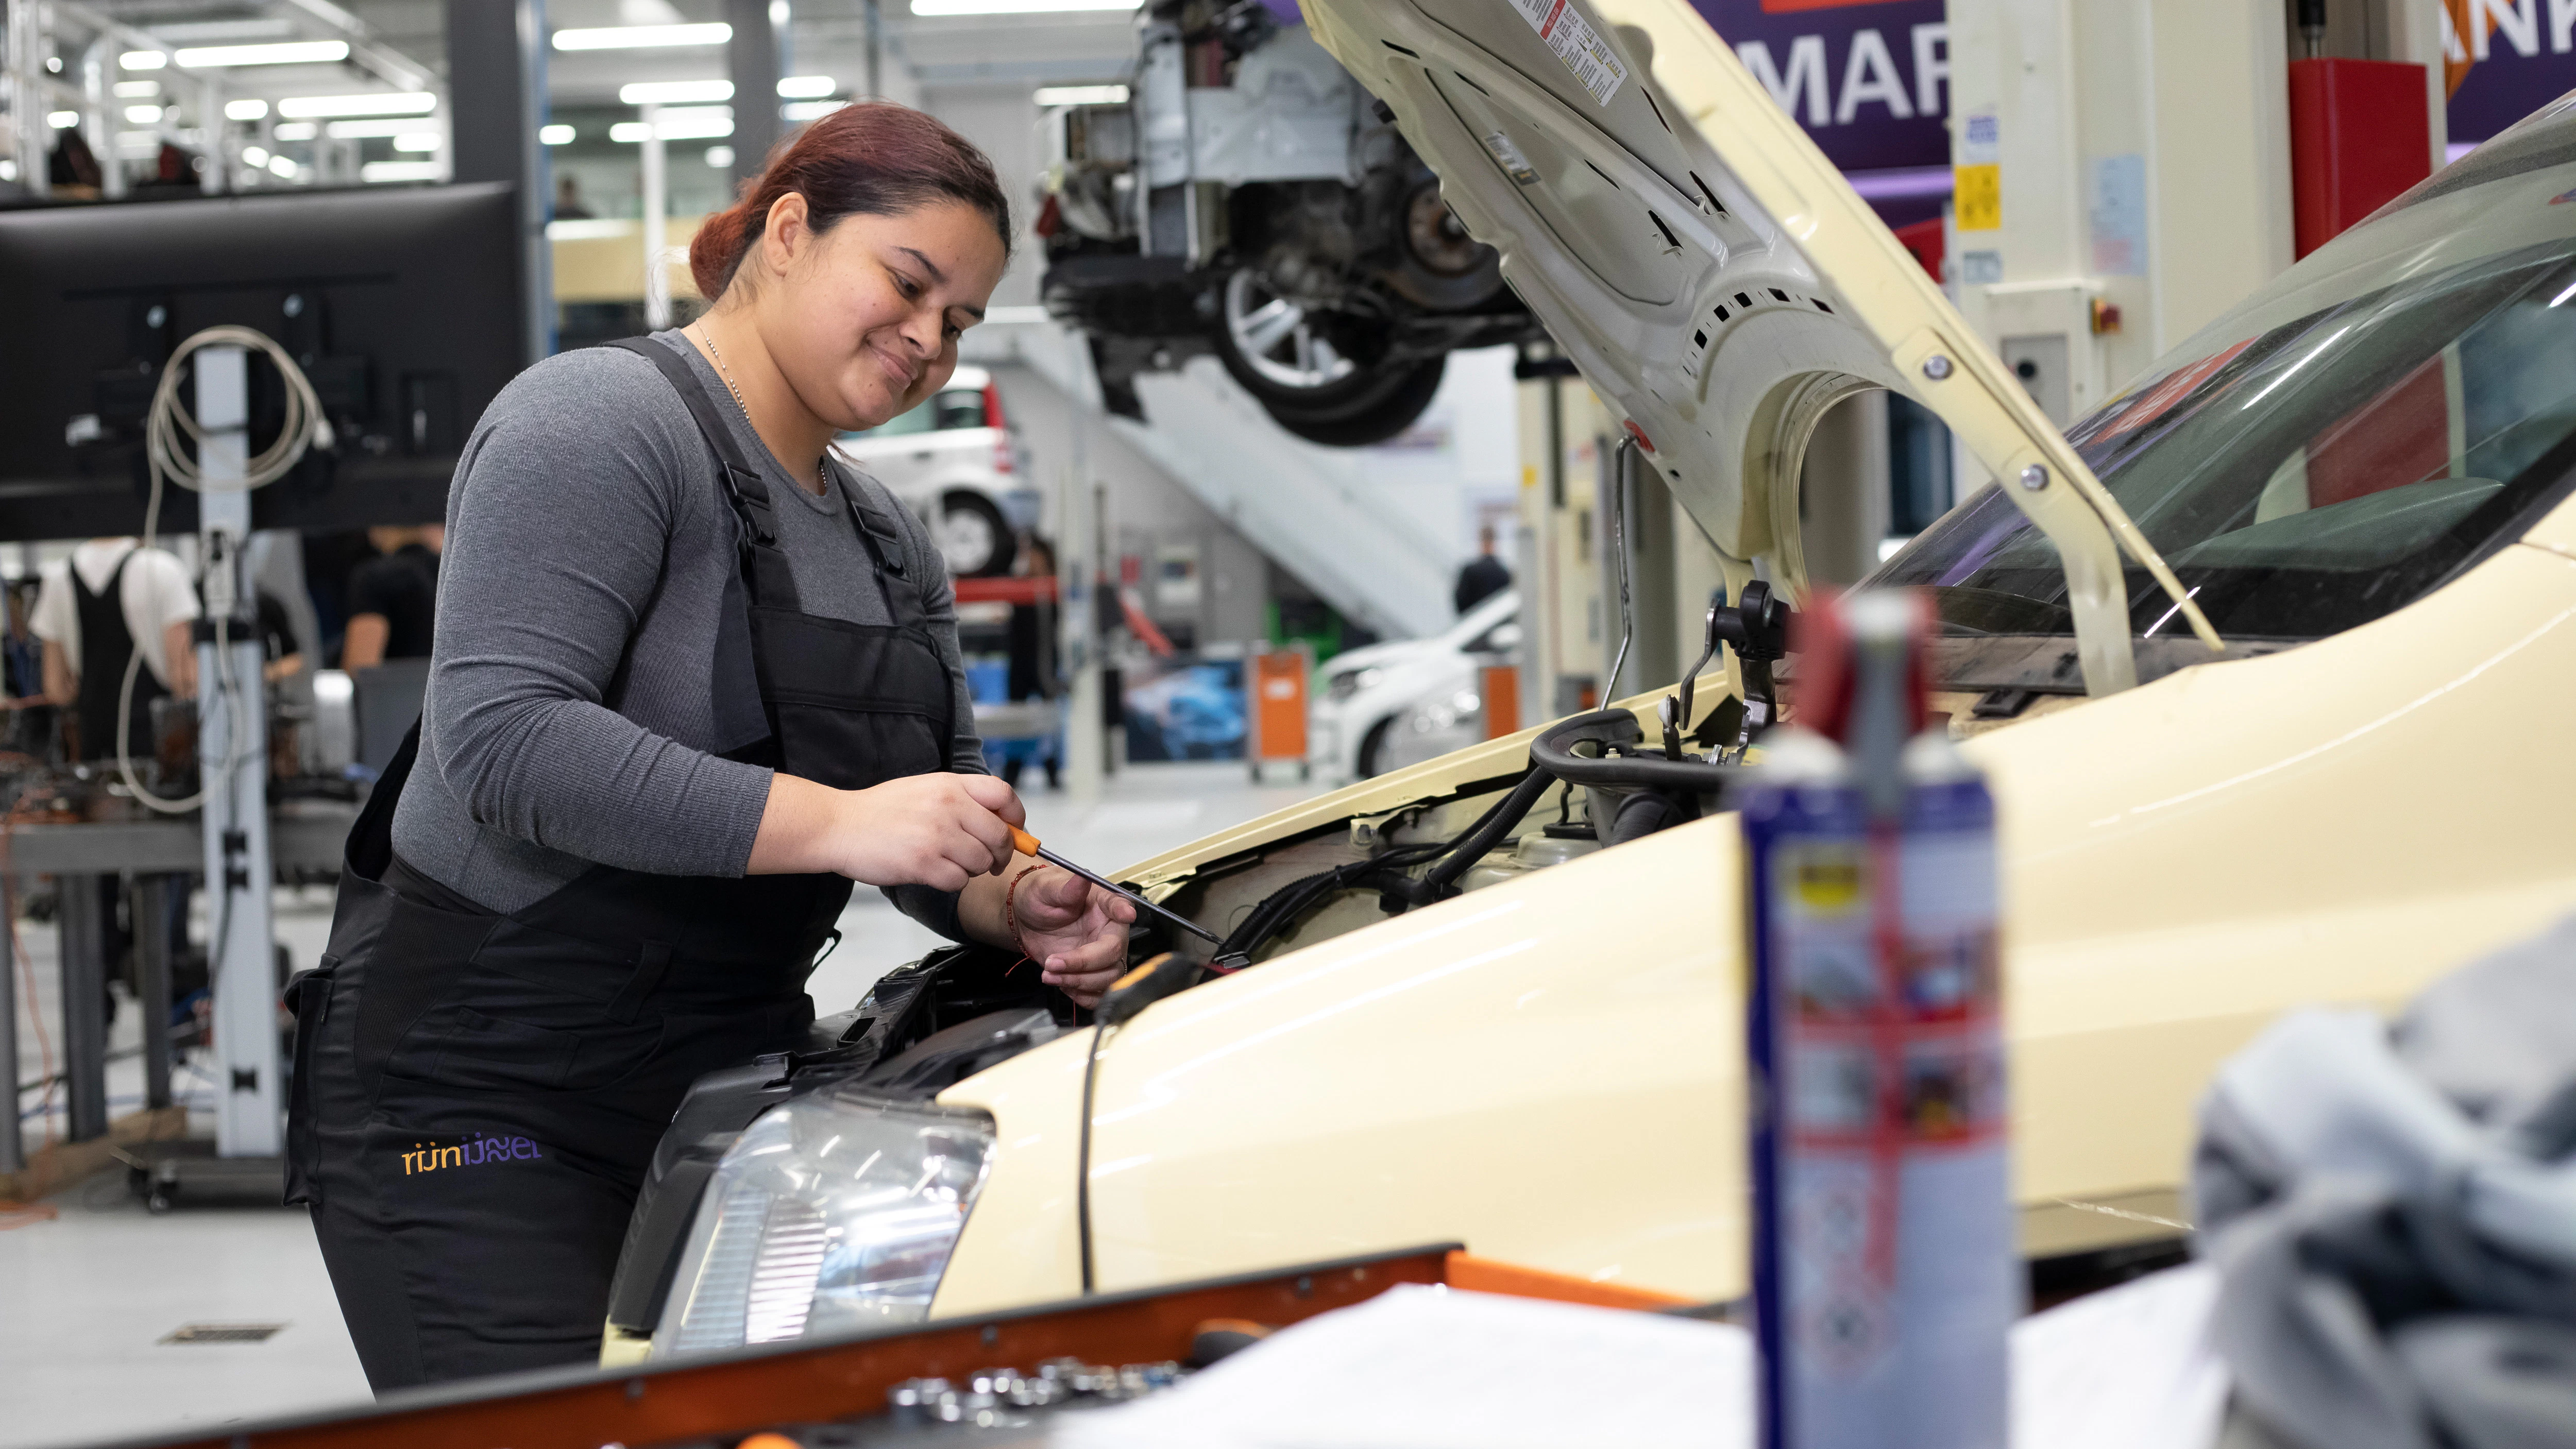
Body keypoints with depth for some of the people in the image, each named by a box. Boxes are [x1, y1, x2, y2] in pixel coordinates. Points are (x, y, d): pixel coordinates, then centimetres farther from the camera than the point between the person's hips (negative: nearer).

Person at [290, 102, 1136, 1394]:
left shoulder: (890, 546, 17)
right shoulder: (602, 420, -12)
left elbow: (947, 812, 19)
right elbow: (502, 738, -24)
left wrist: (1016, 909, -6)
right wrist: (834, 822, -28)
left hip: (723, 1086, 8)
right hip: (478, 1098, -8)